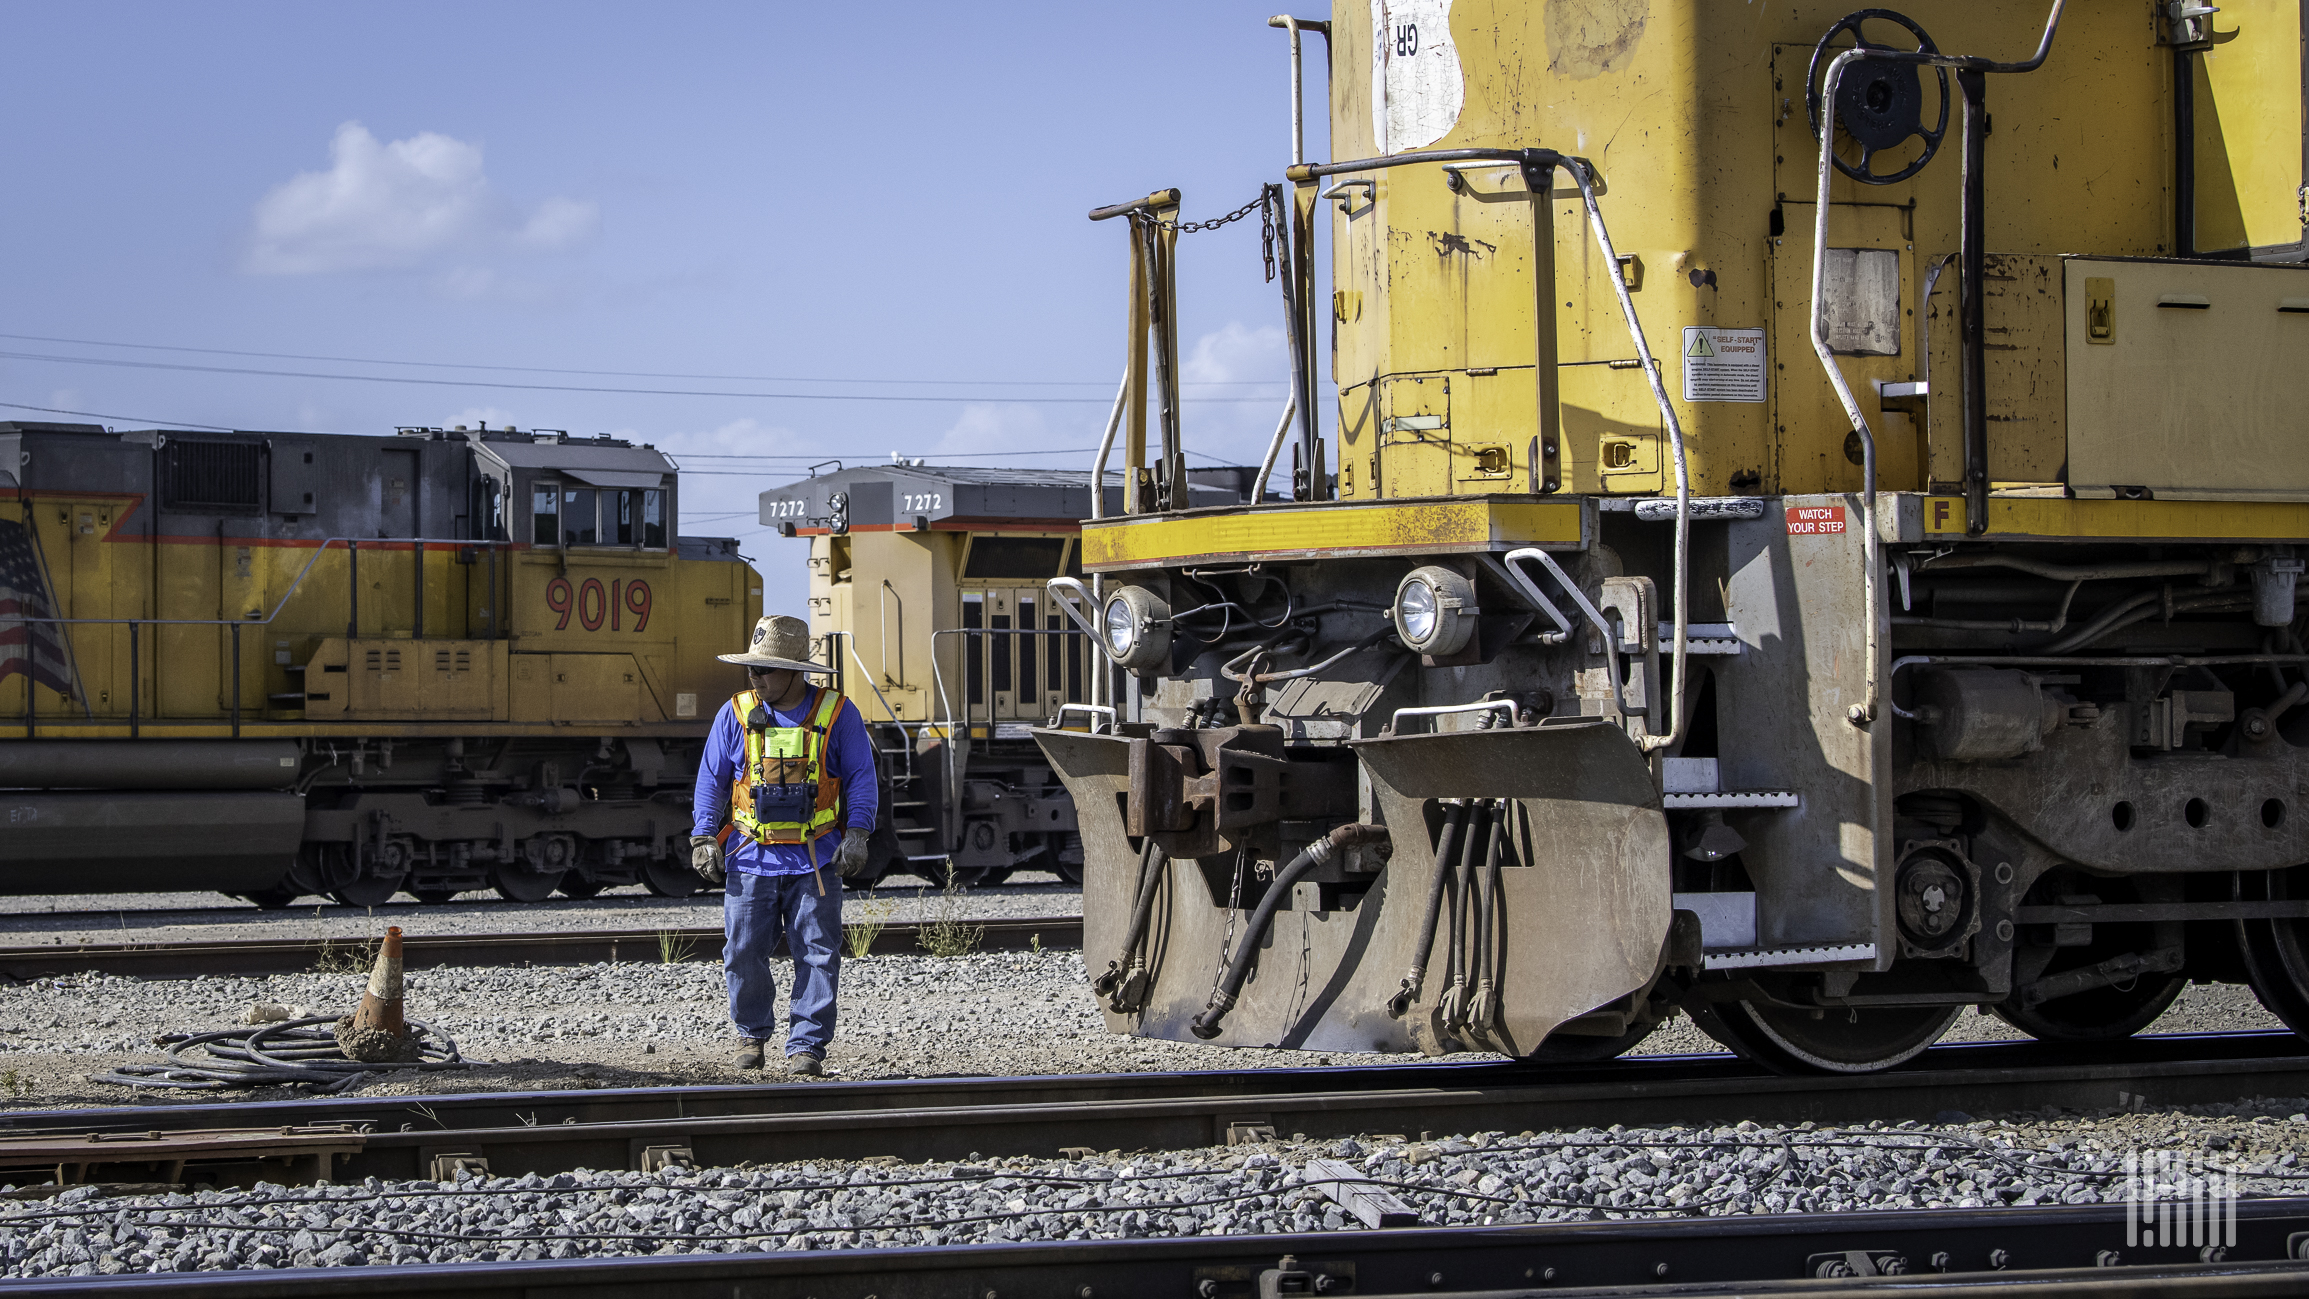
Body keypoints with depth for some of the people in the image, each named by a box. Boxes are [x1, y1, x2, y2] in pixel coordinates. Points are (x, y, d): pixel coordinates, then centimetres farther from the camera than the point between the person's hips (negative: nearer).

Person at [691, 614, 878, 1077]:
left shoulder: (837, 714, 0)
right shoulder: (735, 715, 4)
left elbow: (861, 779, 4)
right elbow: (710, 779, 9)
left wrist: (856, 833, -7)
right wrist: (704, 837, 0)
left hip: (815, 860, -1)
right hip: (751, 859, 1)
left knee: (817, 955, -3)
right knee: (744, 953, 0)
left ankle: (806, 1044, 5)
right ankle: (752, 1033, 21)